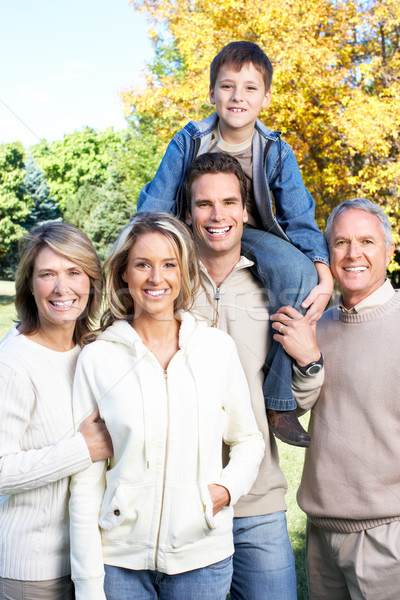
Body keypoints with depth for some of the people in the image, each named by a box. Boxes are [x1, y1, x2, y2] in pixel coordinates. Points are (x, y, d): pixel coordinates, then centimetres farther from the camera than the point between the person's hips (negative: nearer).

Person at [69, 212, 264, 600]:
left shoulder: (218, 348, -1)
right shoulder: (97, 358, -4)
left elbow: (248, 440, 11)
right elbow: (85, 483, -2)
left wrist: (229, 485, -9)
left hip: (202, 555, 1)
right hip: (121, 558, -1)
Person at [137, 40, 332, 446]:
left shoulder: (276, 152, -8)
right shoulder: (189, 142, -9)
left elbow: (300, 218, -11)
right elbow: (153, 207, -7)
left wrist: (323, 275, -28)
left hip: (251, 236, -1)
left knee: (298, 271, -32)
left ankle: (278, 401, -22)